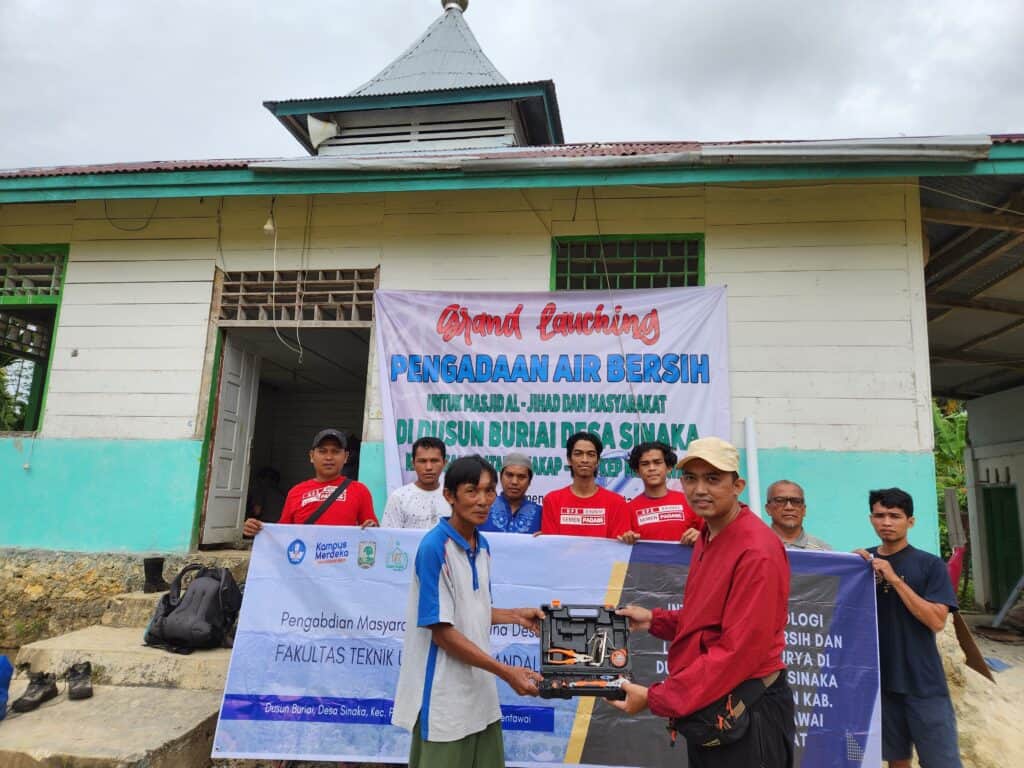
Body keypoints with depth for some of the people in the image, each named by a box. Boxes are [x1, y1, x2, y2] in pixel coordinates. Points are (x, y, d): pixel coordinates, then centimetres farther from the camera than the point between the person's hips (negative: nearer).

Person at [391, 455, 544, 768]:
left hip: (480, 691, 7)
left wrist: (516, 615, 2)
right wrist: (506, 672, -19)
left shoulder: (482, 546, 5)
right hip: (444, 698, -7)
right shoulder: (434, 547, -19)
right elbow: (441, 631, -20)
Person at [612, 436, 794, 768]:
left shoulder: (757, 551, -22)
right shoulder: (707, 538, 8)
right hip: (704, 705, 9)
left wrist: (656, 698, -23)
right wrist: (655, 620, 4)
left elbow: (739, 649, -25)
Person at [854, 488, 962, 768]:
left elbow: (936, 621, -13)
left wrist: (895, 579, -20)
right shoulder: (864, 561, 4)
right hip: (880, 679, 3)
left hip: (923, 682, -3)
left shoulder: (930, 565, -5)